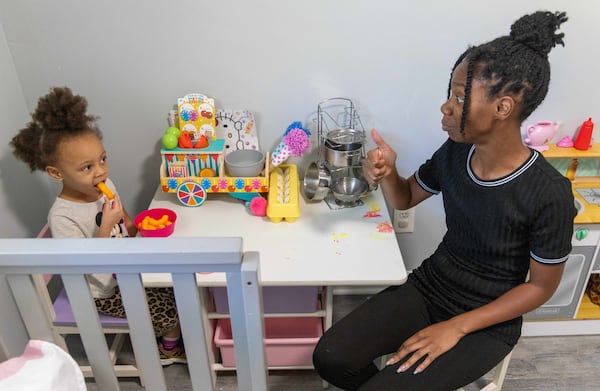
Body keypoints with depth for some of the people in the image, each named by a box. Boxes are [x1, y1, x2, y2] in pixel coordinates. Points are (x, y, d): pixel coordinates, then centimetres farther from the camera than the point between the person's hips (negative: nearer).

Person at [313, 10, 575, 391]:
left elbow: (541, 286, -12)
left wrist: (456, 327, -17)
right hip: (428, 287, 5)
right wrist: (387, 172, -15)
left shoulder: (549, 194, -23)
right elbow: (405, 198, 9)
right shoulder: (454, 153, -8)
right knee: (330, 357, -11)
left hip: (488, 322, -4)